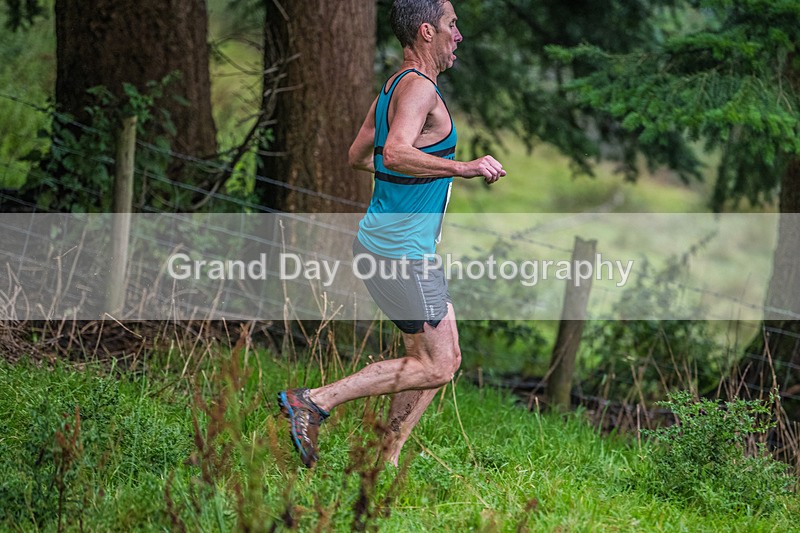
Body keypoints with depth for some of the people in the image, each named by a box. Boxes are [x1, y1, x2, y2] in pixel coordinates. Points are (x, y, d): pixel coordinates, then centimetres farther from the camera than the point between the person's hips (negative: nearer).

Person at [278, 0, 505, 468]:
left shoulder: (397, 87, 15)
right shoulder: (419, 88, -16)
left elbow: (358, 156, 25)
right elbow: (396, 153, -32)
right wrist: (465, 168, -27)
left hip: (398, 245, 10)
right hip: (401, 250, -10)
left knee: (443, 358, 12)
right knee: (435, 367, -6)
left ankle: (389, 460, 13)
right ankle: (313, 401, -7)